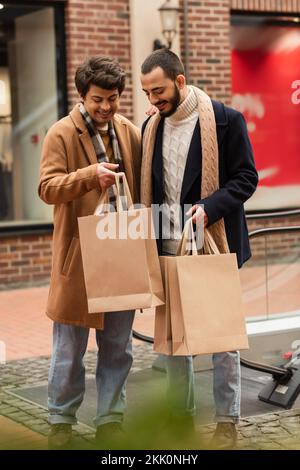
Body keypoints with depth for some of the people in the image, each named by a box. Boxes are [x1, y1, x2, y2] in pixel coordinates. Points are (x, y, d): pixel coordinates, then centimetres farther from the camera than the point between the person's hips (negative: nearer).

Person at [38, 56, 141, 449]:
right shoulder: (62, 133, -5)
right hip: (78, 255, -4)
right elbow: (48, 188, -14)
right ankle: (61, 421, 22)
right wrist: (90, 175, -27)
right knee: (69, 349, 6)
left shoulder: (130, 132, 9)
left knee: (117, 349, 11)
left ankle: (110, 421, 24)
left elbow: (144, 184, 14)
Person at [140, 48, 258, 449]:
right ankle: (181, 415, 23)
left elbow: (246, 177, -7)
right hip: (167, 247, 5)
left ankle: (227, 421, 14)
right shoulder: (152, 127, 10)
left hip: (212, 244, -5)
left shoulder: (225, 120, -7)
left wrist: (210, 206, -23)